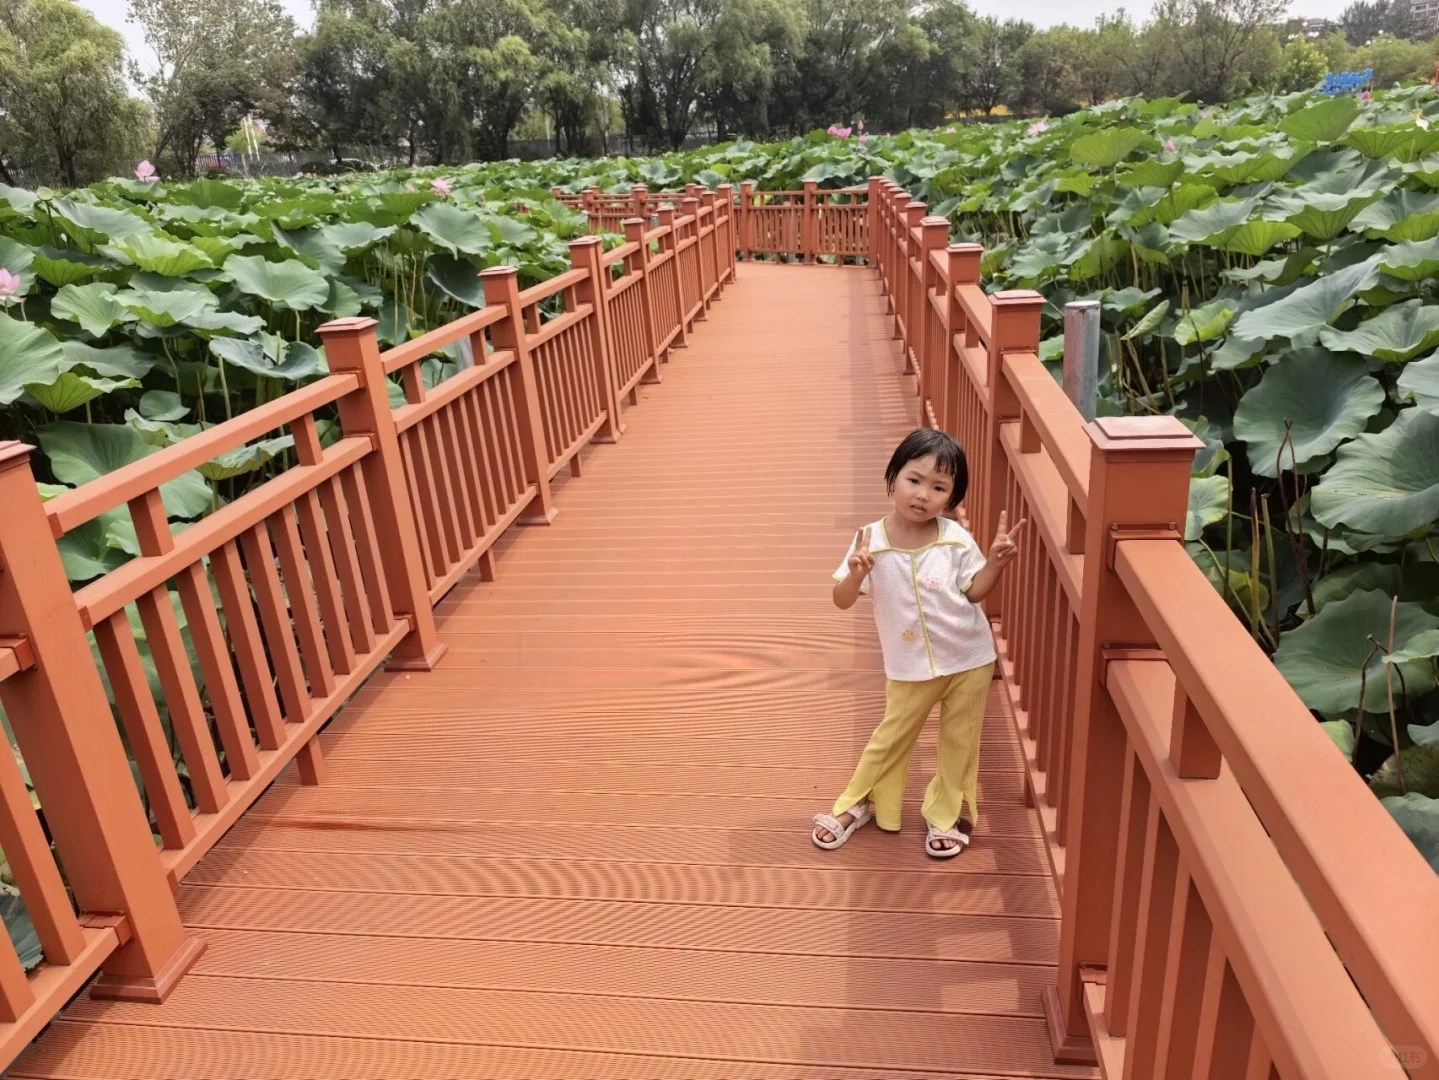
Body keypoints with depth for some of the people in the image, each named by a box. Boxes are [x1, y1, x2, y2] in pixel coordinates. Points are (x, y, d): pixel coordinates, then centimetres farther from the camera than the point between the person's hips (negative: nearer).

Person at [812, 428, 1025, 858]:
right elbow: (841, 601, -13)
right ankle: (858, 805, 36)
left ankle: (948, 815, 36)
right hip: (910, 666, 0)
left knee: (959, 741, 15)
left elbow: (974, 591, -2)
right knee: (892, 736, 16)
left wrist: (996, 560, -18)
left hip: (969, 660, 1)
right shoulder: (871, 540, -16)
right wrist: (855, 575, -33)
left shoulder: (956, 539, -13)